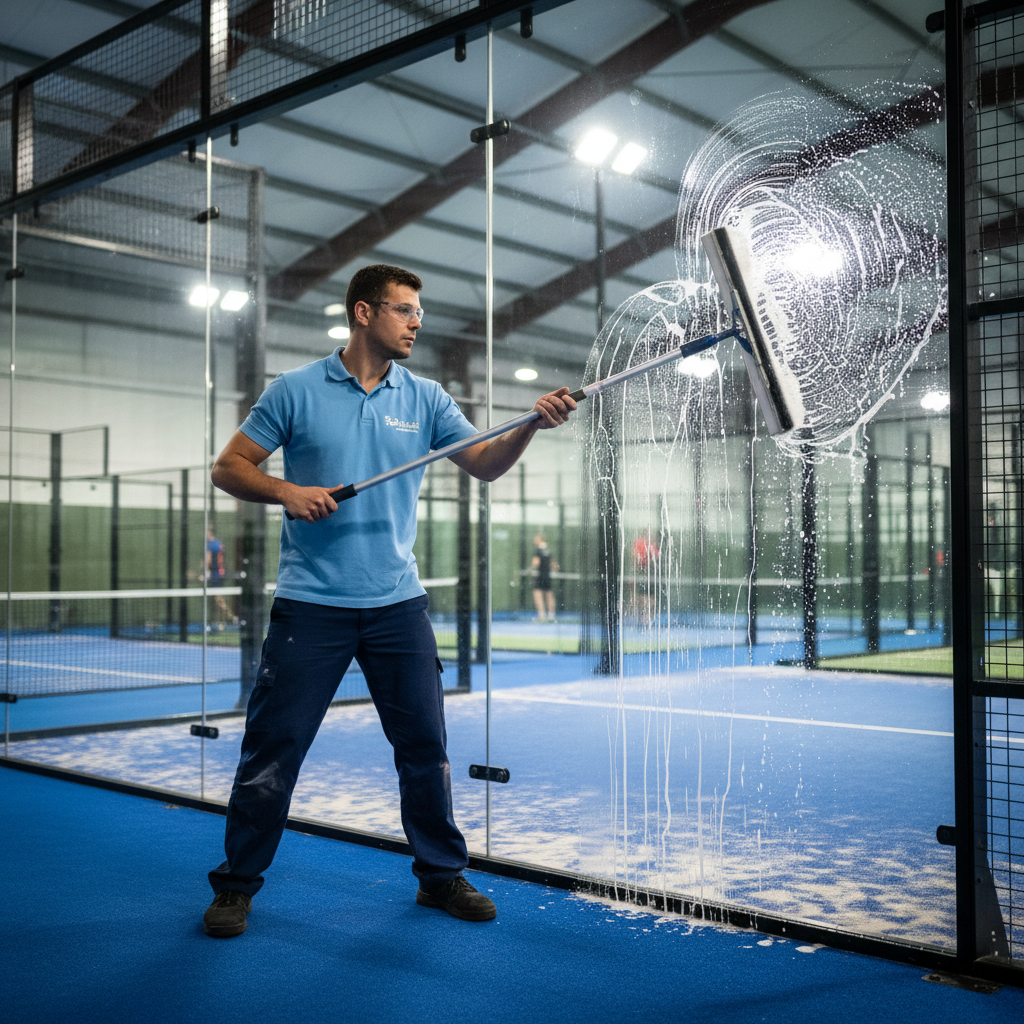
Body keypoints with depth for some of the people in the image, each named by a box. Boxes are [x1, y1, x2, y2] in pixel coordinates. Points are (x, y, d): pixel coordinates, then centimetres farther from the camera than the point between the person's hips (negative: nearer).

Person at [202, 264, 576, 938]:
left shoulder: (425, 399, 7)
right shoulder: (296, 391, 0)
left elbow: (486, 464, -1)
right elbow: (230, 466, 3)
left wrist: (531, 426, -20)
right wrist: (287, 491, -16)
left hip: (397, 604, 3)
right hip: (311, 604, -2)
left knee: (426, 744, 7)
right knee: (273, 746, 1)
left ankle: (441, 875, 24)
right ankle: (236, 886, 18)